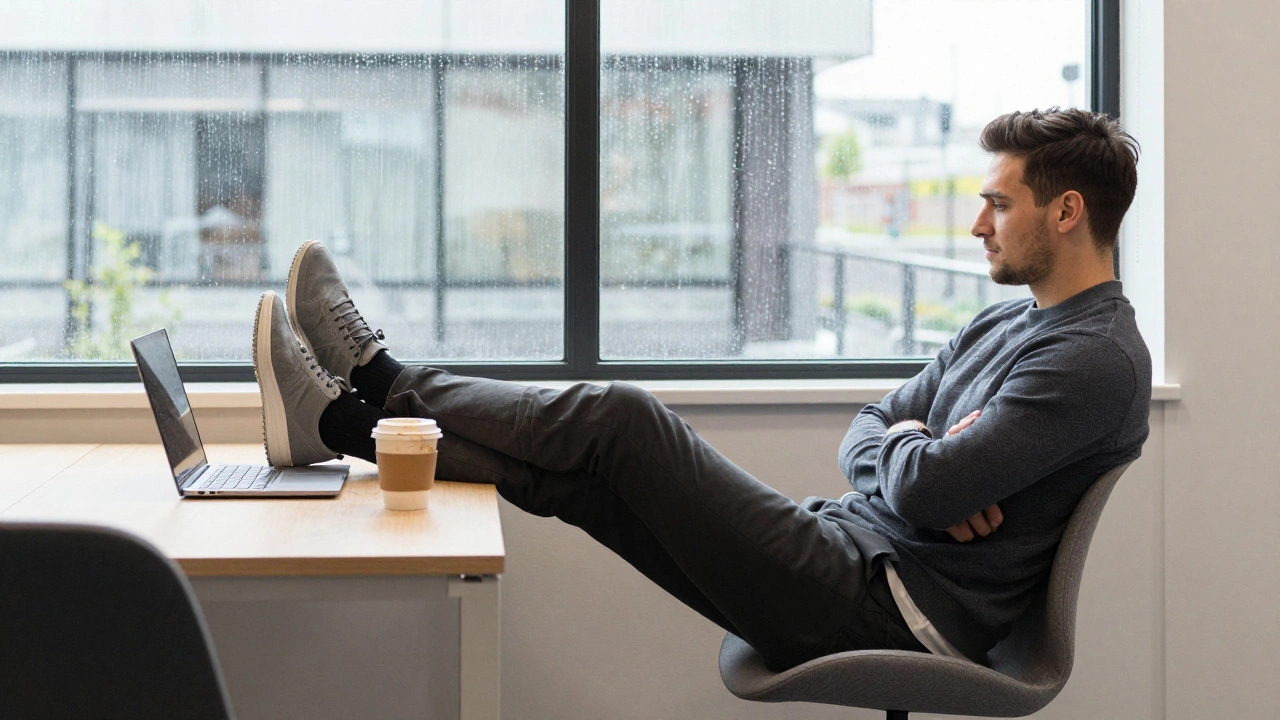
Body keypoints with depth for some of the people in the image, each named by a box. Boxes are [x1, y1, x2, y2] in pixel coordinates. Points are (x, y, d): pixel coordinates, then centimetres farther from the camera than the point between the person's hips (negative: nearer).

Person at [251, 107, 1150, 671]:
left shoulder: (1095, 359, -15)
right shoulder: (1003, 324, 18)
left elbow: (926, 489, -24)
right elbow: (868, 428, 18)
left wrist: (905, 451, -1)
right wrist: (915, 464, -5)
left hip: (893, 608, -9)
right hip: (851, 541, 9)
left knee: (622, 423, -12)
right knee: (582, 467, 0)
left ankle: (378, 379, 2)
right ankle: (355, 418, 10)